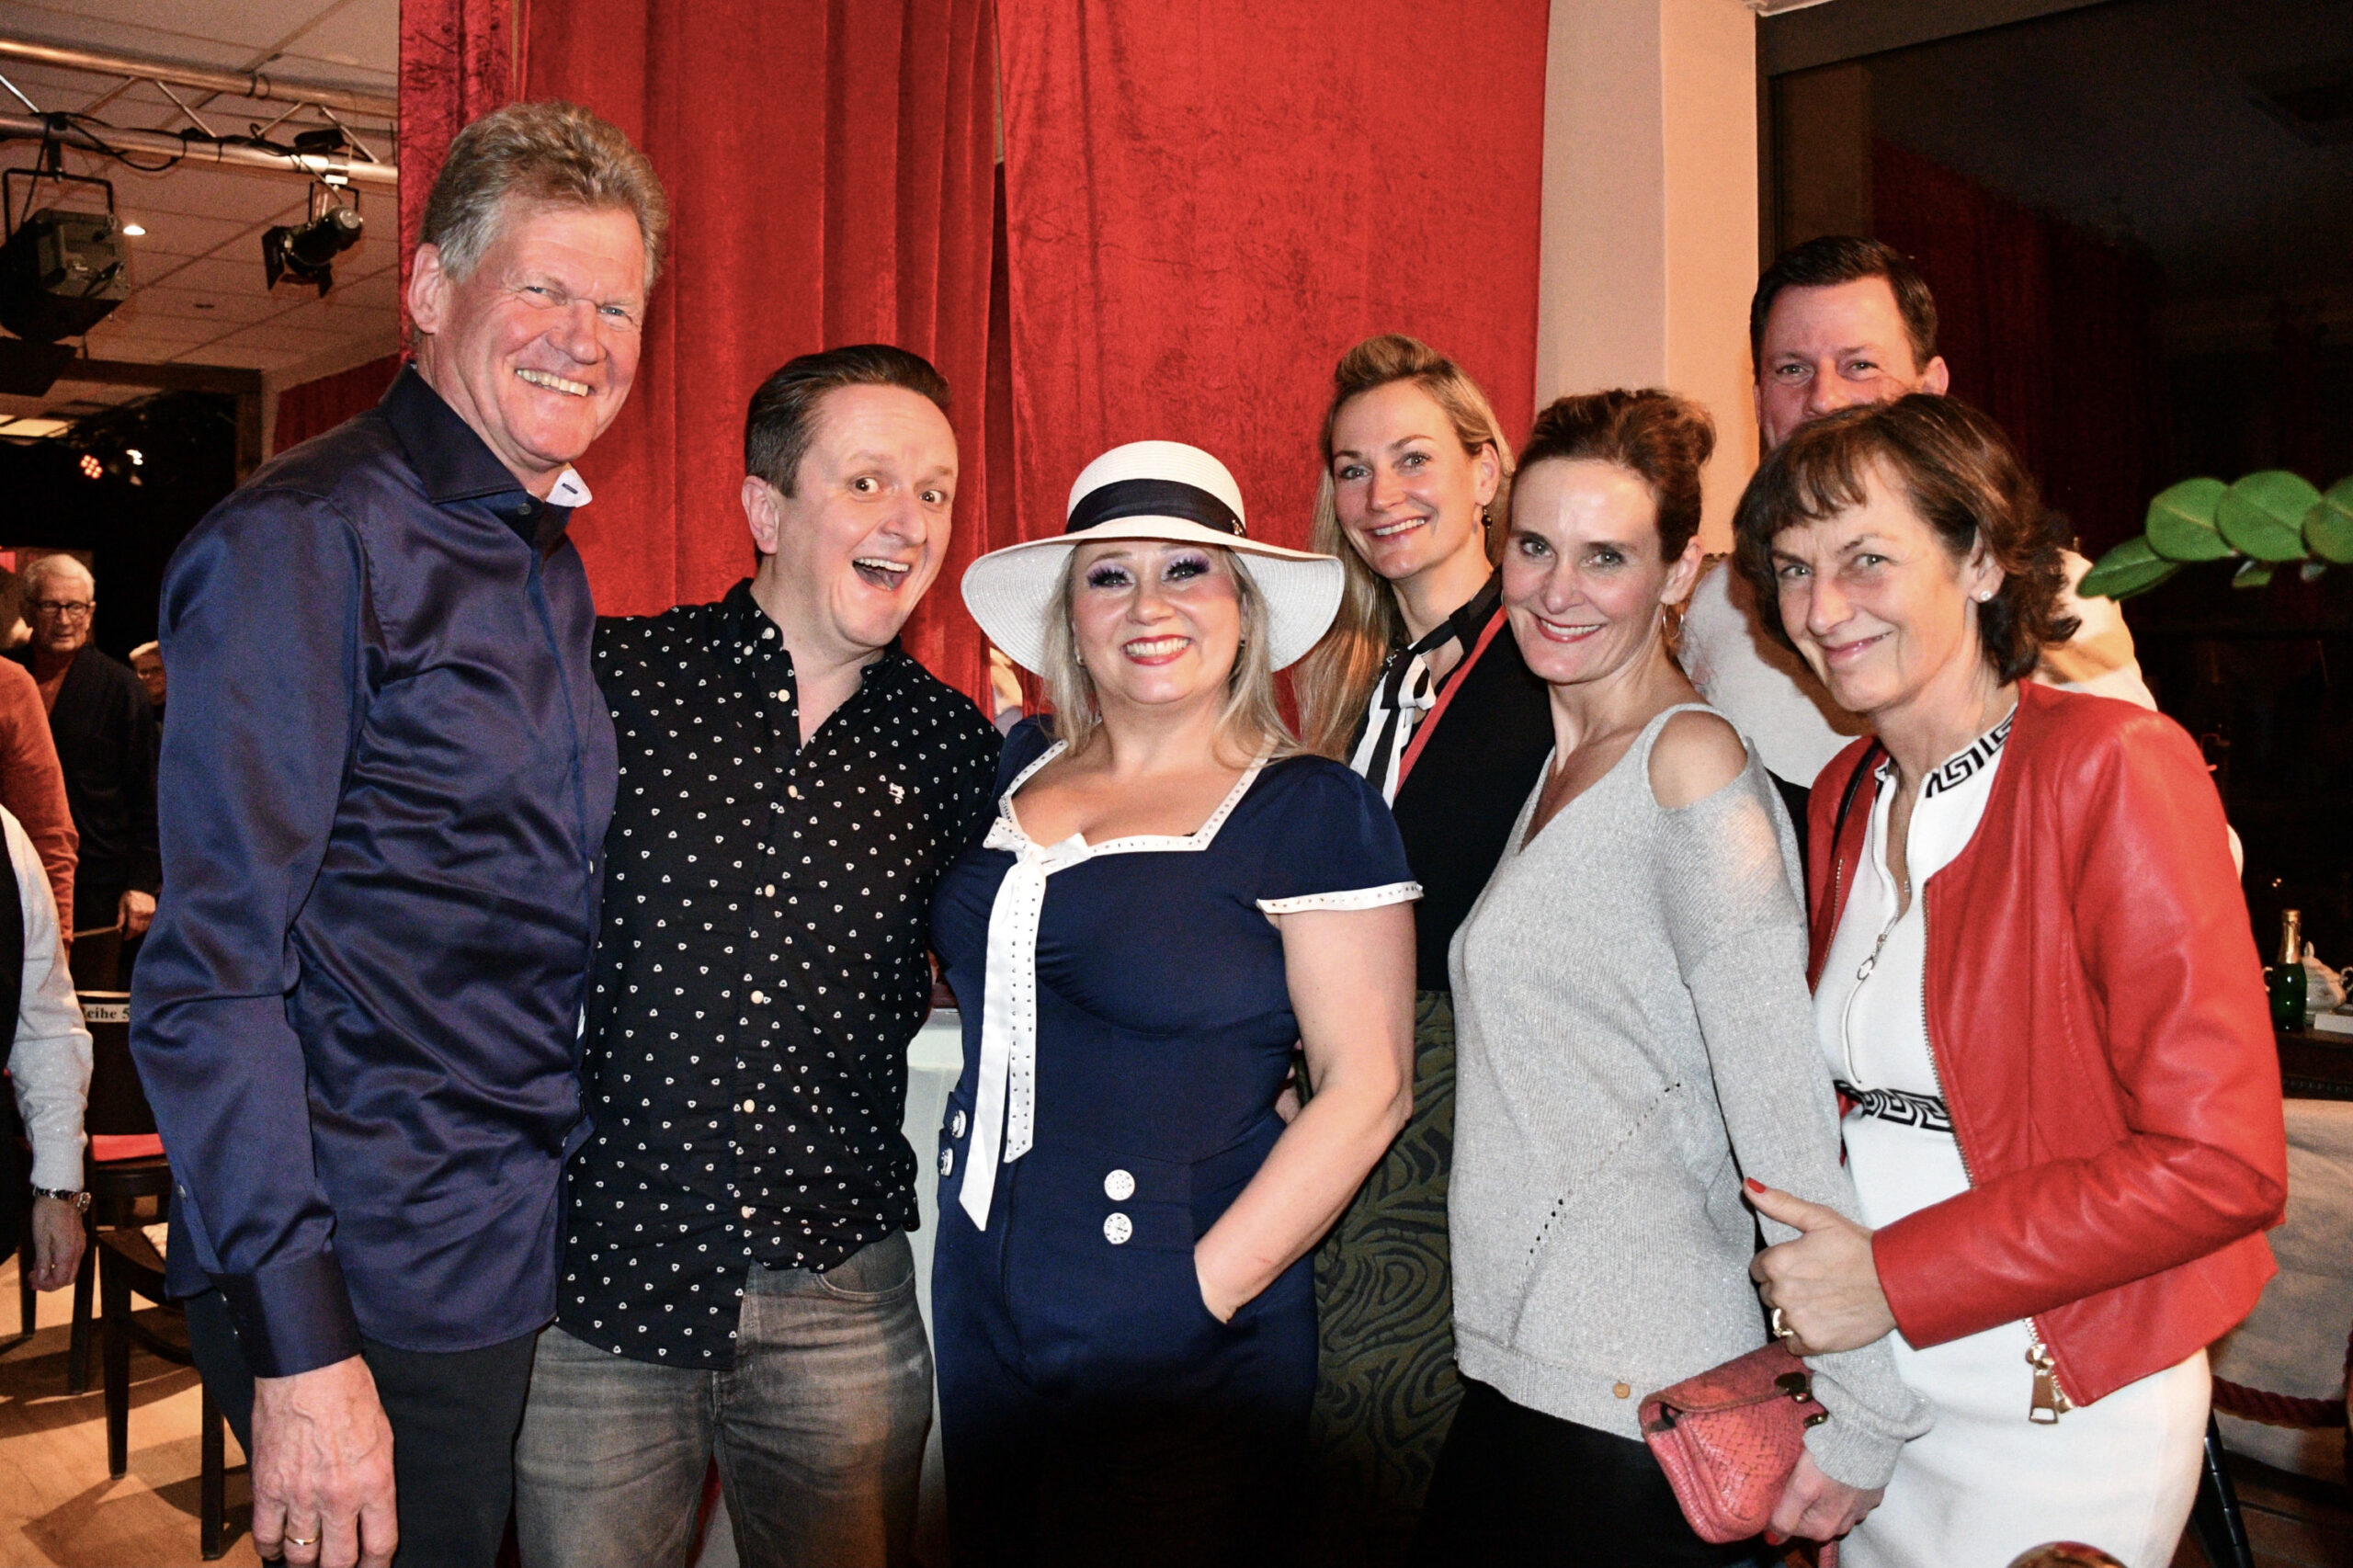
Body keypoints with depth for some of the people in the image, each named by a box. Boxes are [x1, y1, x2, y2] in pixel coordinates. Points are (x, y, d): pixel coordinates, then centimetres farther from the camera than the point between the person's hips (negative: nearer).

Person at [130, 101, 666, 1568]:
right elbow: (213, 974, -19)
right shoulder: (304, 540, -14)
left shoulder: (548, 565, 11)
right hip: (369, 1284, -8)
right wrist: (298, 1346, -22)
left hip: (526, 1251, 8)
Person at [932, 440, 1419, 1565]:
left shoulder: (1311, 811, -9)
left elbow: (1368, 1087, -13)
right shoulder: (1024, 771, 6)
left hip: (1180, 1346, -5)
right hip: (982, 1301, 5)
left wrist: (1209, 1289, -15)